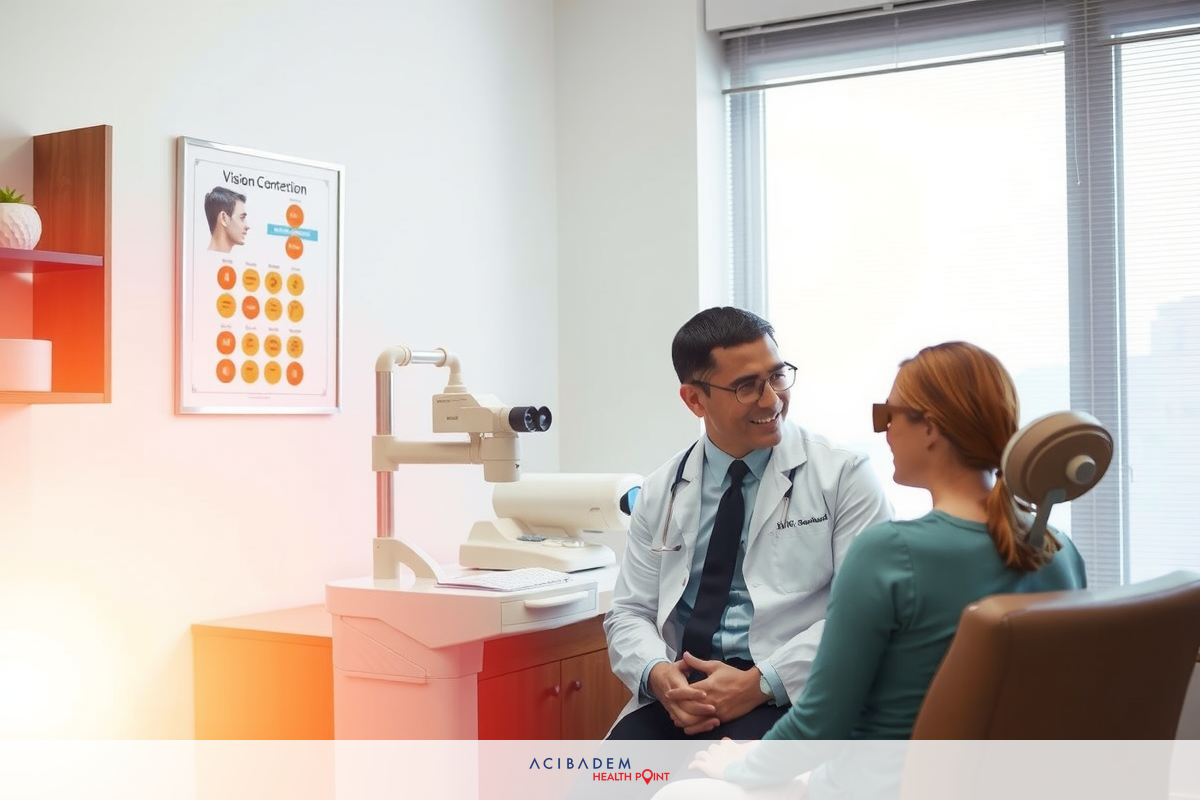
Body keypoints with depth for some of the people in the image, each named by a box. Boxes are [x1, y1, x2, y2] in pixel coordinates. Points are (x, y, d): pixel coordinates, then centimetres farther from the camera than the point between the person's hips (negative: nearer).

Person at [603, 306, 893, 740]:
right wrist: (657, 674, -9)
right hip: (682, 691, 4)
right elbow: (629, 612, 13)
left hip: (790, 696, -3)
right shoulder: (661, 491, 12)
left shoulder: (843, 475, 0)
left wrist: (761, 683, -17)